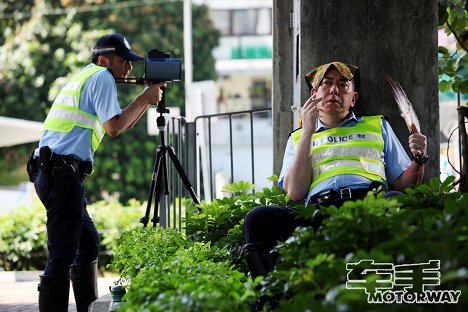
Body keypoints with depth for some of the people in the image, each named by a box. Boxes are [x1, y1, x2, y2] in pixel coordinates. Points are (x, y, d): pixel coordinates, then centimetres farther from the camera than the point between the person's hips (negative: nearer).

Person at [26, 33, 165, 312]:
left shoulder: (85, 77, 26)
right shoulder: (102, 77, -3)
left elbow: (122, 125, 28)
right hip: (61, 171, -10)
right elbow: (114, 127, -13)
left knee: (88, 243, 18)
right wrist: (145, 98, -2)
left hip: (49, 171, 10)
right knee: (62, 255, -13)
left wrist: (148, 100, 18)